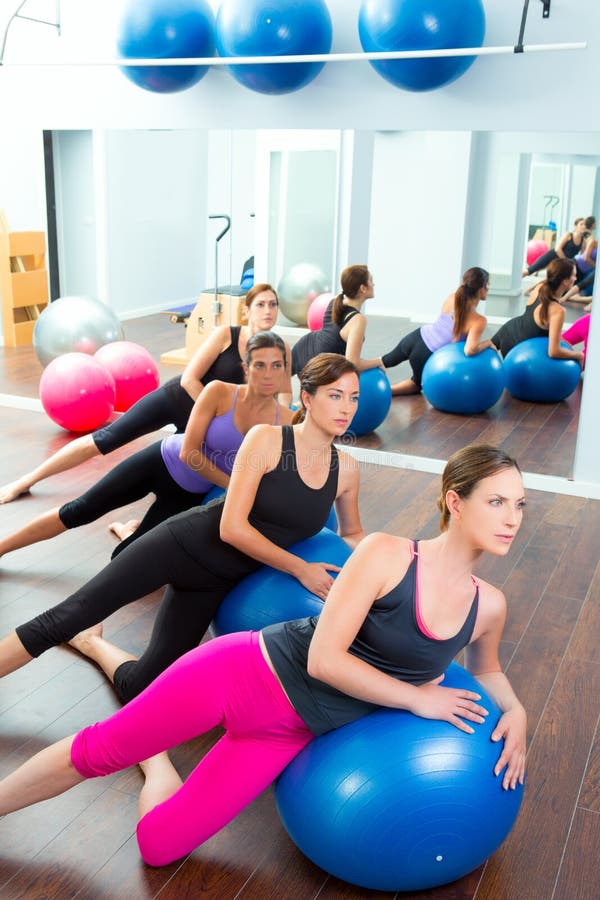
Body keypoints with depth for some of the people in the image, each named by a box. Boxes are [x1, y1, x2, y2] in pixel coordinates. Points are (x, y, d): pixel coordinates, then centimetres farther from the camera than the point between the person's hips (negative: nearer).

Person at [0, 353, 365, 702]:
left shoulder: (346, 469, -2)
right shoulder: (266, 439, -16)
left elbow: (351, 534, 16)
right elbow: (232, 528, -20)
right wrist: (300, 568, -16)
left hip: (217, 580, 5)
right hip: (182, 542, -4)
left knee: (139, 689, 1)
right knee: (67, 617, -13)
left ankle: (91, 642, 29)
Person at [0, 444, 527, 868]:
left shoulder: (489, 606, -3)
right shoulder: (385, 554, -18)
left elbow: (486, 669, 20)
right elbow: (324, 658, -20)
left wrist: (516, 711, 0)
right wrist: (418, 699, -15)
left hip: (292, 732, 4)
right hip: (246, 672, -4)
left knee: (157, 847, 4)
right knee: (97, 751, -1)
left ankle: (154, 759, 31)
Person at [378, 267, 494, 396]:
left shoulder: (453, 297, -6)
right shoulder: (479, 321, -24)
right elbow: (469, 351, -34)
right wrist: (488, 343, -16)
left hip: (415, 337, 4)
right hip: (426, 355, -4)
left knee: (387, 361, 34)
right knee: (417, 384, 27)